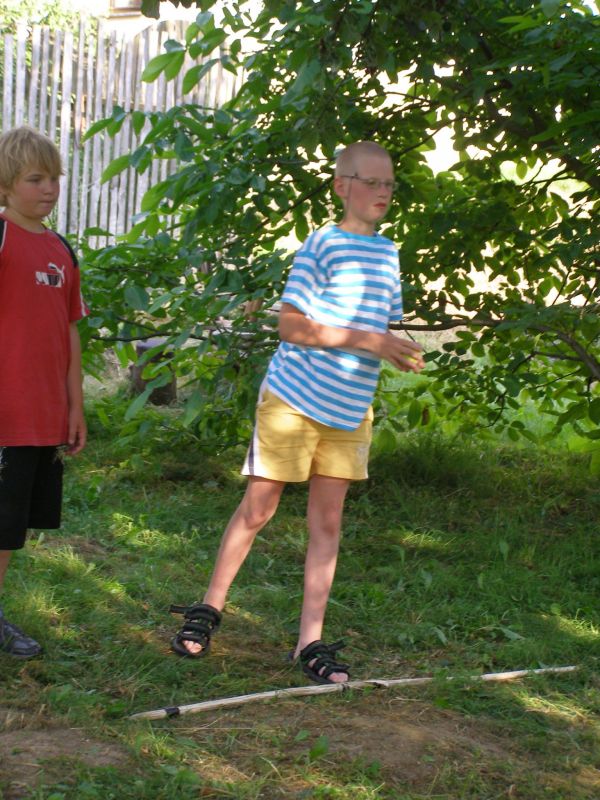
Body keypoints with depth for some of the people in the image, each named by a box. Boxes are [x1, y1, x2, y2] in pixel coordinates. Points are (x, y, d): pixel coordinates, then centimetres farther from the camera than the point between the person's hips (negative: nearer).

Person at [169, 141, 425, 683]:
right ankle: (210, 608, 21)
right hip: (294, 398, -6)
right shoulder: (323, 244, -10)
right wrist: (370, 341, -20)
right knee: (257, 509, 2)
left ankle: (311, 642, 11)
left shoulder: (388, 252, 11)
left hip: (350, 409, 6)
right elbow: (292, 325, -16)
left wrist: (402, 354, -2)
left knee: (327, 521, 6)